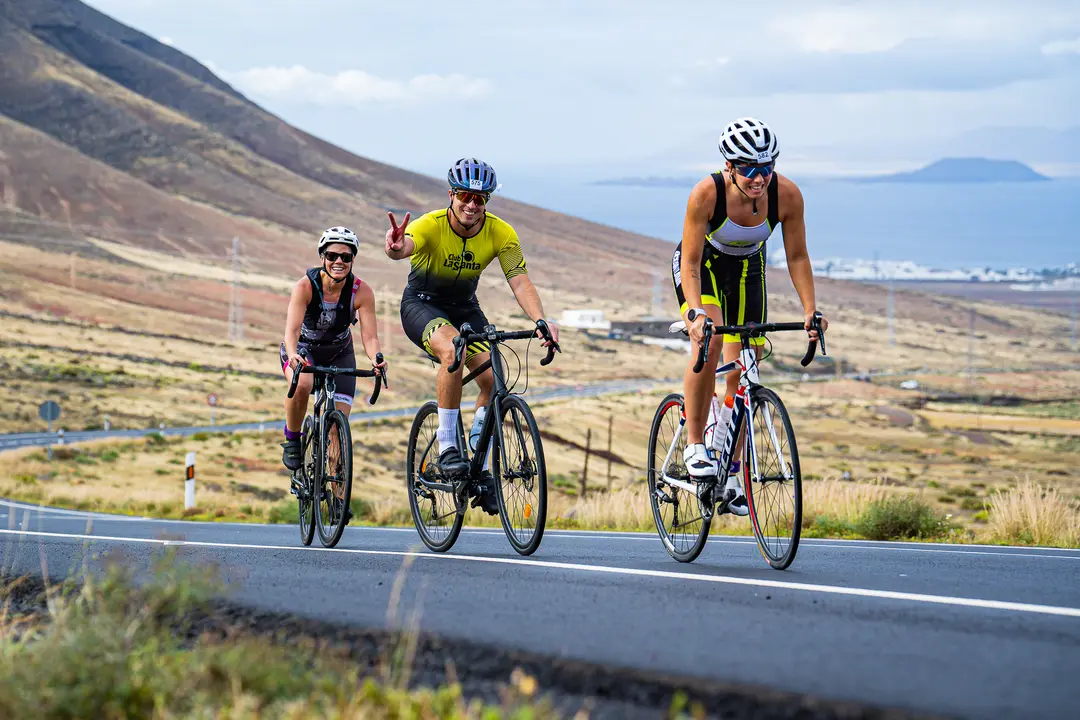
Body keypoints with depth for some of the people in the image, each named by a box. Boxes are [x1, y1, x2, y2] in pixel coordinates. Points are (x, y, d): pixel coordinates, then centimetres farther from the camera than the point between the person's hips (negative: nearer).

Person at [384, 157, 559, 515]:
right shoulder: (430, 226, -27)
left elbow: (520, 282, -24)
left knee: (493, 376, -17)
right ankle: (446, 447, -25)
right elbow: (405, 246, -49)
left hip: (465, 307, 4)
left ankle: (480, 469, -1)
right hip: (422, 304, -4)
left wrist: (540, 320, -43)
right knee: (452, 350, -35)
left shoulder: (501, 233, -17)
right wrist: (395, 248, -75)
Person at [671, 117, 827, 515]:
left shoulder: (787, 195, -28)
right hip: (702, 263, -3)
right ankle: (694, 446, -16)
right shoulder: (707, 194, -35)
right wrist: (696, 312, -43)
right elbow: (691, 262, -29)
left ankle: (731, 475, 12)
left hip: (746, 269, 3)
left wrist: (810, 310, -24)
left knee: (741, 373, 0)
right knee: (708, 343, -30)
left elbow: (797, 257, -15)